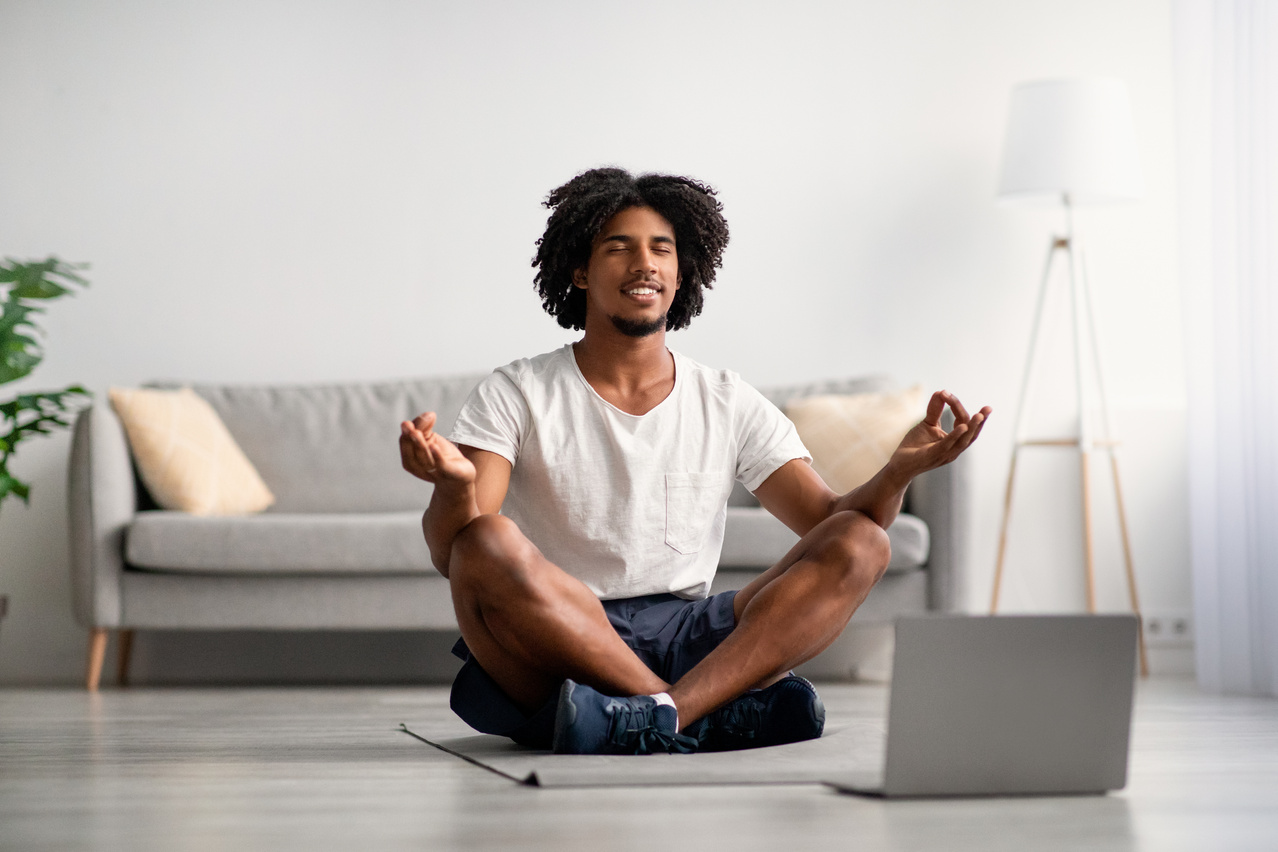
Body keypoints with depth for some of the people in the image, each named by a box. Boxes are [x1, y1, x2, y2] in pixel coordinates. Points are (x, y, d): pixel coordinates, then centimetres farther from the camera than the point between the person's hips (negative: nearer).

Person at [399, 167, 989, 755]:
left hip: (684, 644, 3)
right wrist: (455, 484, -34)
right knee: (487, 547, -34)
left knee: (861, 544, -17)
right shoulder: (515, 396, 4)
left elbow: (833, 522, 6)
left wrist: (901, 469, -16)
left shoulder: (729, 404, 13)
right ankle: (714, 715, -32)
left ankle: (657, 716, -39)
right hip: (548, 654, -3)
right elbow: (449, 552, -9)